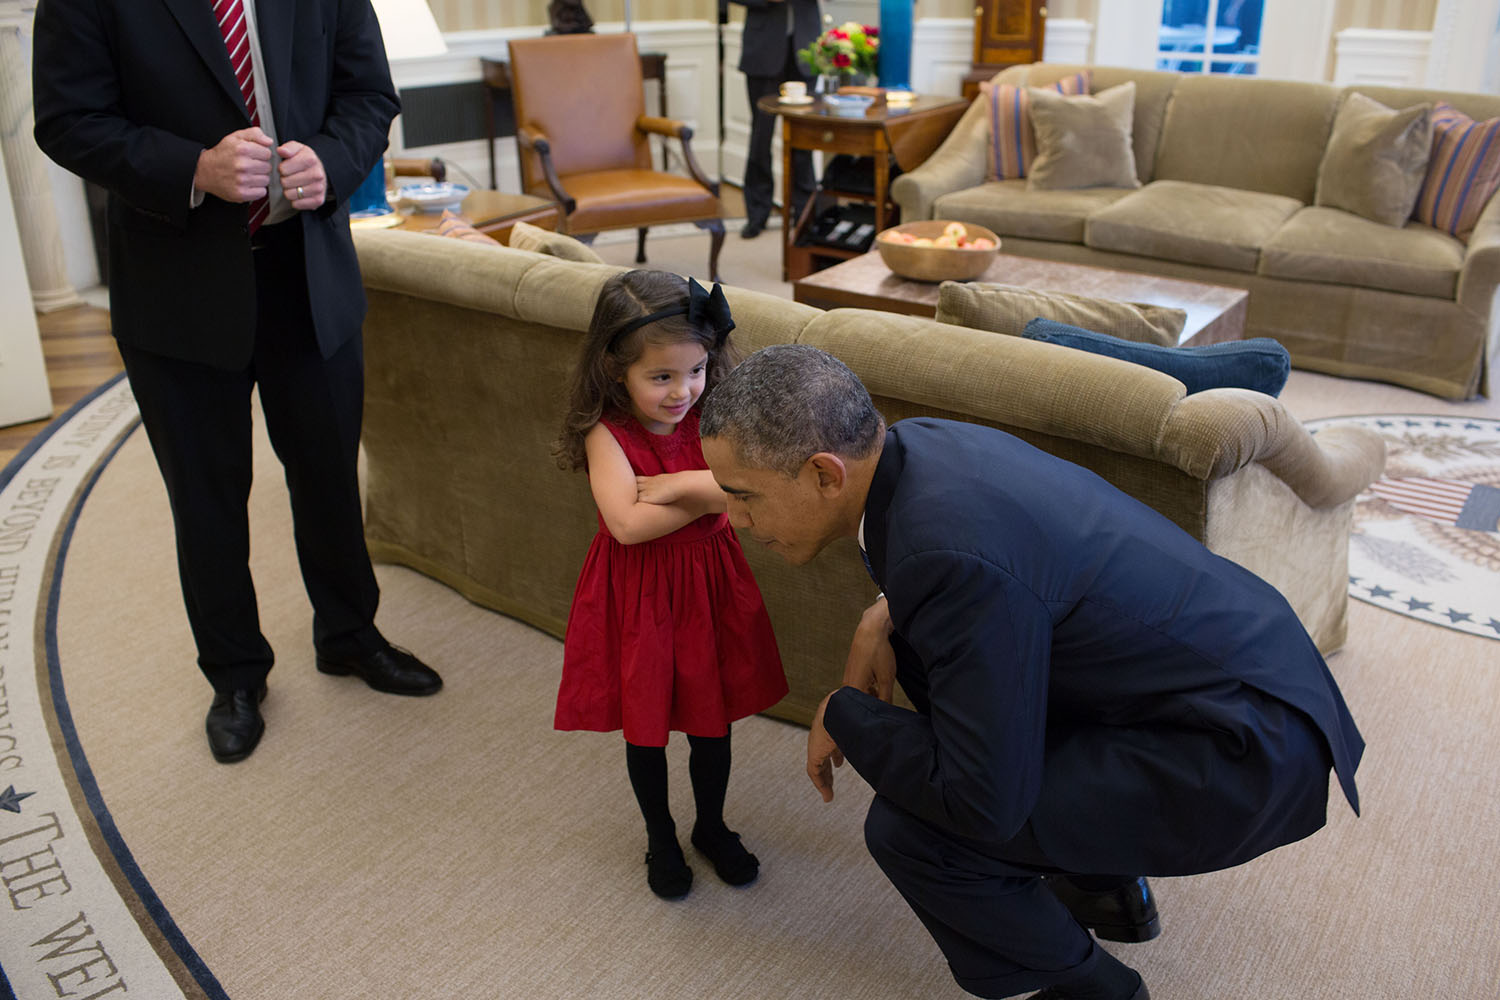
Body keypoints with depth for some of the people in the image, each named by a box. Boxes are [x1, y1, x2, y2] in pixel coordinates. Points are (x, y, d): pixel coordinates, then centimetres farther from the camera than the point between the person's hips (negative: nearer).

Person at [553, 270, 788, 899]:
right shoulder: (607, 433, -16)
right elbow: (628, 523, -28)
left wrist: (680, 483, -24)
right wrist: (710, 494, -20)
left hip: (708, 586, 3)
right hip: (637, 595, -2)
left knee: (712, 720, 16)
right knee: (645, 726, 14)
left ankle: (712, 826, 41)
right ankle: (660, 839, 38)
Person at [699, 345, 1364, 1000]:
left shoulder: (953, 554, -31)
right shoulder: (921, 443, -3)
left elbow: (982, 805, -27)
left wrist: (842, 717, -11)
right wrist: (884, 616, 2)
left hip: (1250, 754, -9)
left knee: (909, 830, -18)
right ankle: (1108, 885, 29)